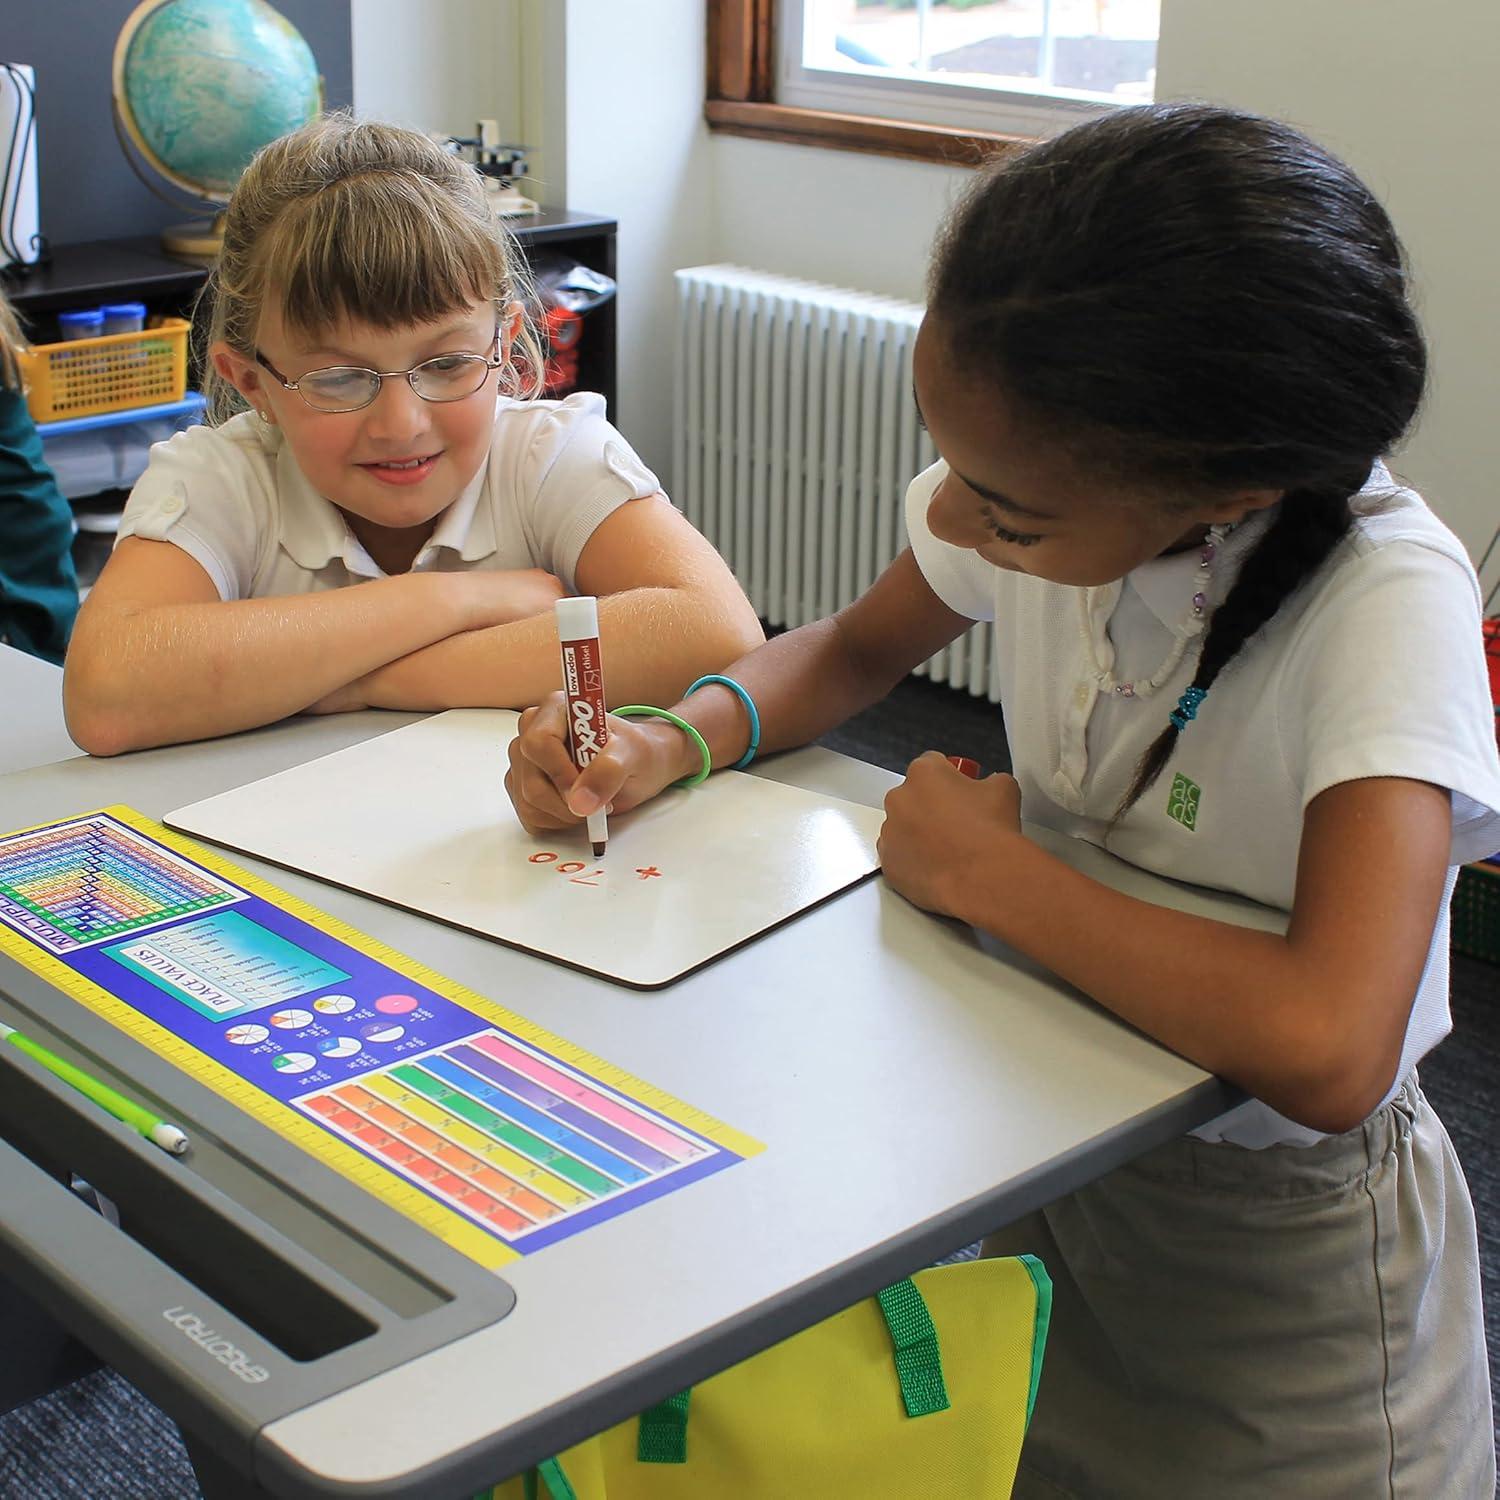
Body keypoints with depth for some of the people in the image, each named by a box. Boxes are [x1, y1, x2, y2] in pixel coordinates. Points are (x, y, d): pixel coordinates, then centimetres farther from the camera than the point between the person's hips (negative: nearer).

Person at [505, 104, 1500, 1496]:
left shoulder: (1387, 604, -32)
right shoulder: (1048, 481, -16)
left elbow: (1325, 1052, -44)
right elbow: (853, 652, 4)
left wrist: (984, 869, -30)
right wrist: (666, 744, -17)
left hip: (1271, 1244, -4)